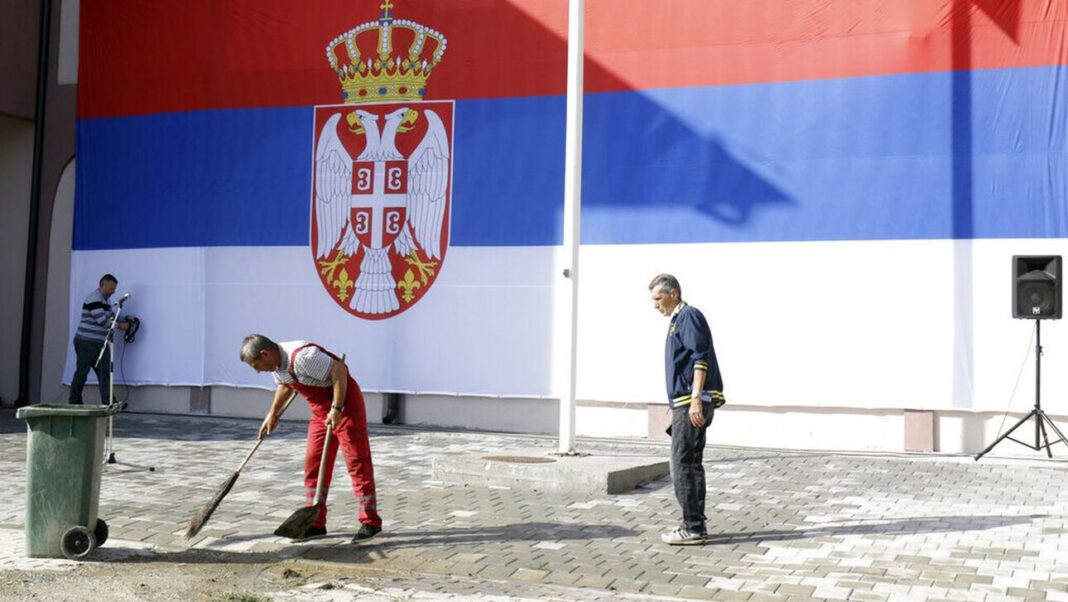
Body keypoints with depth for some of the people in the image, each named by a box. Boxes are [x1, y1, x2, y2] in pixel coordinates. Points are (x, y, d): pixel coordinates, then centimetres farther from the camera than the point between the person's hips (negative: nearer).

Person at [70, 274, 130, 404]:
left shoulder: (105, 300, 17)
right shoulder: (94, 299, -15)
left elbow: (111, 316, 20)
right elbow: (102, 320, -22)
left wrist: (126, 321, 3)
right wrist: (120, 326, -14)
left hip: (101, 344, 9)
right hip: (87, 343, -9)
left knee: (105, 373, -1)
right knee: (81, 373, 1)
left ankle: (108, 402, -5)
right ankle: (74, 402, 10)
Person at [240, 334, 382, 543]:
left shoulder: (302, 356, -28)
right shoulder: (277, 362, 1)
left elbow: (339, 370, -27)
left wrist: (336, 409, -26)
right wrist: (272, 414, 26)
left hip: (345, 402, -9)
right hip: (321, 411, 9)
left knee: (357, 461, -8)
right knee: (313, 464, 5)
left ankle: (370, 522, -4)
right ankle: (316, 523, 11)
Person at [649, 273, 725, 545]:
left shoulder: (688, 316, -9)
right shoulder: (677, 320, 21)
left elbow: (701, 358, -19)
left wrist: (696, 399, -25)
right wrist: (676, 405, 29)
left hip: (692, 404, -10)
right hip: (685, 403, 10)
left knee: (682, 466, -9)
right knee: (691, 464, 12)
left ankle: (692, 527, -5)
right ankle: (695, 525, 18)